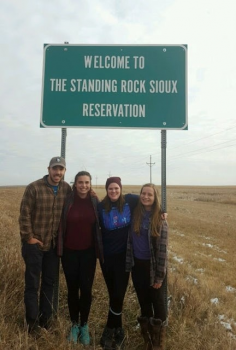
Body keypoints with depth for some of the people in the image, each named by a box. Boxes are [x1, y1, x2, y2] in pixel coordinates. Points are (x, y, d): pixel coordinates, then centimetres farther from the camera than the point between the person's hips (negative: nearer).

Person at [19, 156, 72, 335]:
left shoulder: (67, 189, -2)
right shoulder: (34, 187, -13)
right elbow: (24, 214, -12)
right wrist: (28, 237, -12)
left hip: (55, 244, 4)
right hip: (35, 243, -4)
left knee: (49, 282, 16)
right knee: (33, 284, 7)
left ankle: (46, 319, 34)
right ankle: (33, 323, 23)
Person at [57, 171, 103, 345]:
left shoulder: (95, 202, -5)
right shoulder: (68, 201, -8)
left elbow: (99, 226, 3)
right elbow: (61, 225, -1)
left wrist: (100, 250, 2)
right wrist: (60, 248, -4)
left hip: (88, 252, 0)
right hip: (69, 252, 0)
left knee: (86, 289, 6)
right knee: (72, 289, 11)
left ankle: (84, 325, 28)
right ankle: (74, 324, 33)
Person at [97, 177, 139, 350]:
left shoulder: (130, 200, -9)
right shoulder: (101, 207, -6)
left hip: (124, 256, -1)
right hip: (107, 256, 1)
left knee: (118, 294, 0)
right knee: (113, 294, 11)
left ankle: (109, 331, 20)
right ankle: (118, 331, 29)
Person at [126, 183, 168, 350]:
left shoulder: (160, 219, -11)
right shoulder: (135, 214, -1)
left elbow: (162, 249, -11)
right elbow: (130, 241, 7)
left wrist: (160, 276, -12)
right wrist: (129, 264, 1)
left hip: (154, 267, -3)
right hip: (137, 265, 3)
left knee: (158, 304, 9)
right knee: (143, 303, 17)